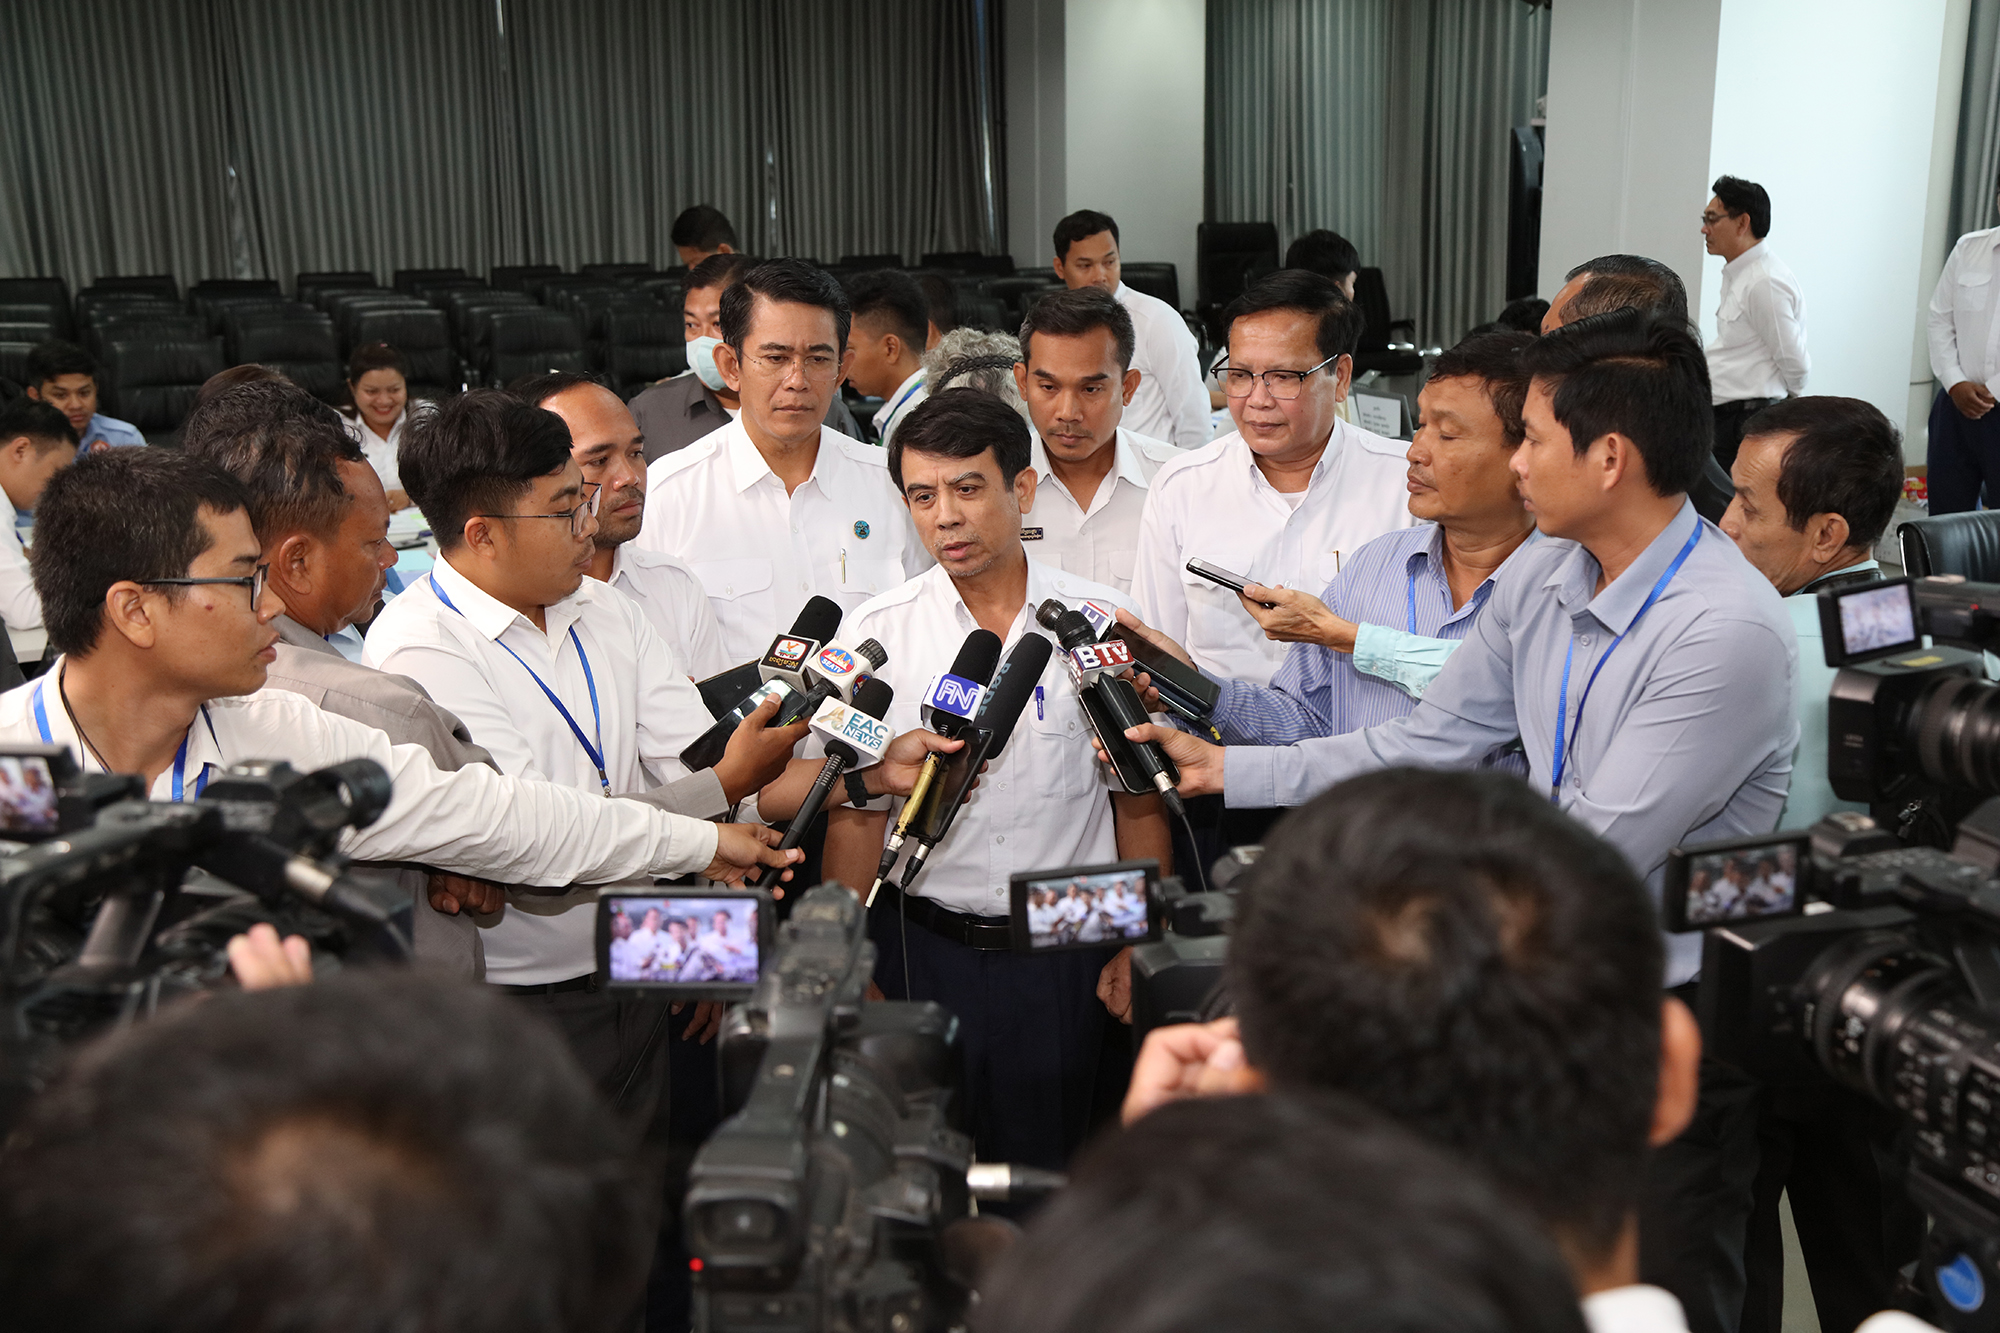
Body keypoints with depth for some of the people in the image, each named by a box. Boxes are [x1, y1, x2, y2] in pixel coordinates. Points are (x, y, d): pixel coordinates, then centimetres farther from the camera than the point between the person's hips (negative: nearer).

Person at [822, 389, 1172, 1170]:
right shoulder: (875, 632, -1)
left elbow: (1140, 802, 5)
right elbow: (854, 815, 1)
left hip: (1066, 952, 0)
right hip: (921, 948, 0)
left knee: (1045, 1175, 7)